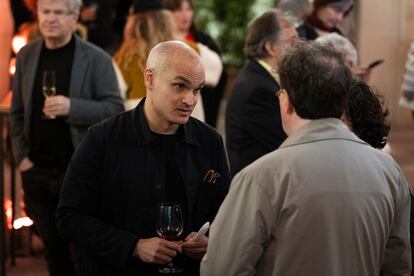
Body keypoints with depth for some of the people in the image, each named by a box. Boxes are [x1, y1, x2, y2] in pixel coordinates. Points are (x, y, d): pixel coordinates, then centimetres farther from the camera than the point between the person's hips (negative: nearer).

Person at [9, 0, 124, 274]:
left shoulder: (96, 59, -6)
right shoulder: (26, 56, 7)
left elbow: (115, 108, -11)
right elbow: (17, 111, 10)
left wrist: (72, 107, -24)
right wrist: (21, 156, 0)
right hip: (37, 173, 4)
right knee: (54, 247, 14)